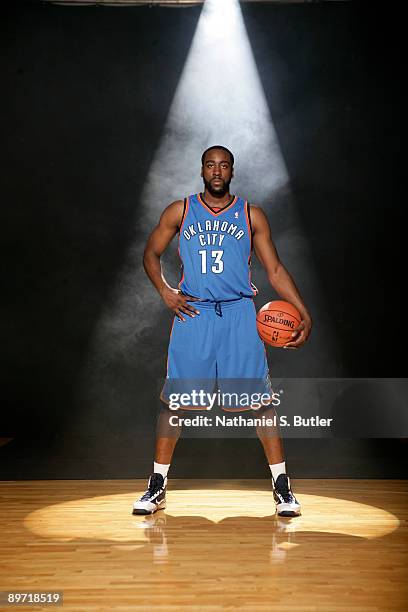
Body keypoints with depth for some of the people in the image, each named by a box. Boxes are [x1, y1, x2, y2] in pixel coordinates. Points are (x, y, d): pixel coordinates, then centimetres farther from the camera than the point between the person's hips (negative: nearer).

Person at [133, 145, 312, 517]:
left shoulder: (252, 215, 7)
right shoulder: (179, 212, 8)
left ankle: (282, 487, 8)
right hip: (192, 313, 0)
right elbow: (151, 254, 16)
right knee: (176, 400, 1)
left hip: (238, 315, 0)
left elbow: (275, 270, 8)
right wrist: (165, 292, -2)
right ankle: (157, 487, 14)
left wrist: (305, 315, -1)